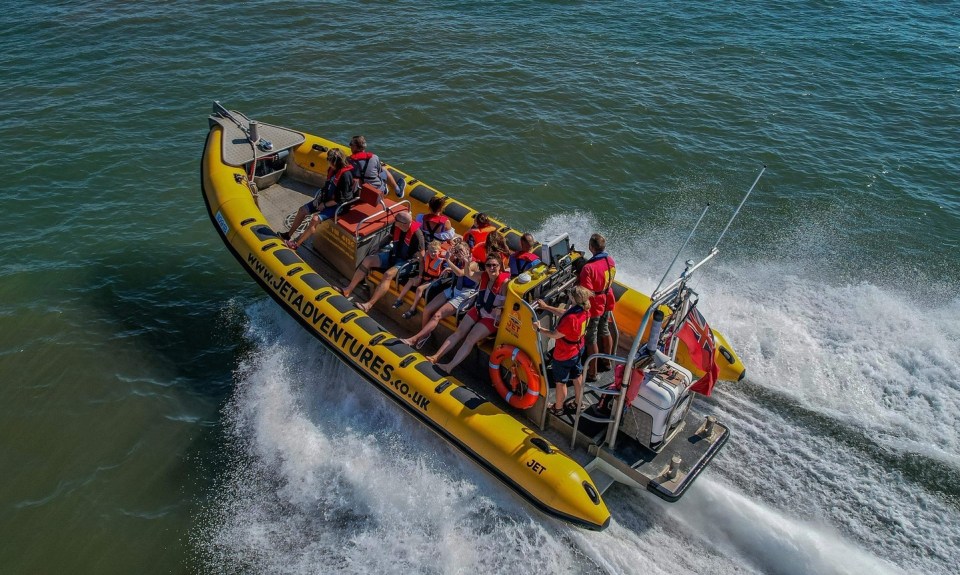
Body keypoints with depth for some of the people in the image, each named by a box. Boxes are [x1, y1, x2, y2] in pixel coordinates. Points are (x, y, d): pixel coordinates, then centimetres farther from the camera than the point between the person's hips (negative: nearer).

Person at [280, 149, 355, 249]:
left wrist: (324, 205, -15)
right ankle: (288, 235, 18)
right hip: (326, 199, 9)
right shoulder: (333, 169, -1)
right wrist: (319, 196, 1)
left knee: (315, 219, -25)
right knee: (302, 210, 5)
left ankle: (296, 244, -17)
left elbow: (341, 199, -23)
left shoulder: (345, 175, -26)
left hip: (337, 205, -9)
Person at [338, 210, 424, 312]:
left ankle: (369, 304, -34)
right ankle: (348, 290, -4)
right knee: (368, 260, -6)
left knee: (388, 275, -33)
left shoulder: (416, 234, -28)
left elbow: (421, 257, -22)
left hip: (406, 261, -7)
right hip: (394, 255, 8)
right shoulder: (396, 226, -8)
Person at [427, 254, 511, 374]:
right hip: (478, 310, 7)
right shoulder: (483, 276, -4)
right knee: (458, 333, 0)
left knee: (470, 339, -16)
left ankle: (449, 367, -19)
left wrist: (499, 310, -36)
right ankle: (436, 357, -1)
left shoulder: (505, 282, -22)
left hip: (492, 317, -6)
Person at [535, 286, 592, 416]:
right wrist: (546, 307, 8)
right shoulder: (584, 310, -13)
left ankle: (558, 408, 36)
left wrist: (539, 328, -11)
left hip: (564, 355, -7)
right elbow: (564, 313, 3)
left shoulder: (571, 318, -40)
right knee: (577, 376, 26)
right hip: (578, 350, 8)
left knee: (560, 382, 15)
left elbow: (554, 335, -26)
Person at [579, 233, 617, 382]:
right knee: (605, 331, 26)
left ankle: (592, 373, 19)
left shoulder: (588, 268, -31)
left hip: (594, 307, -7)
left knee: (591, 339, 7)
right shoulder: (610, 261, -7)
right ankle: (606, 362, 44)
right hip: (607, 303, 7)